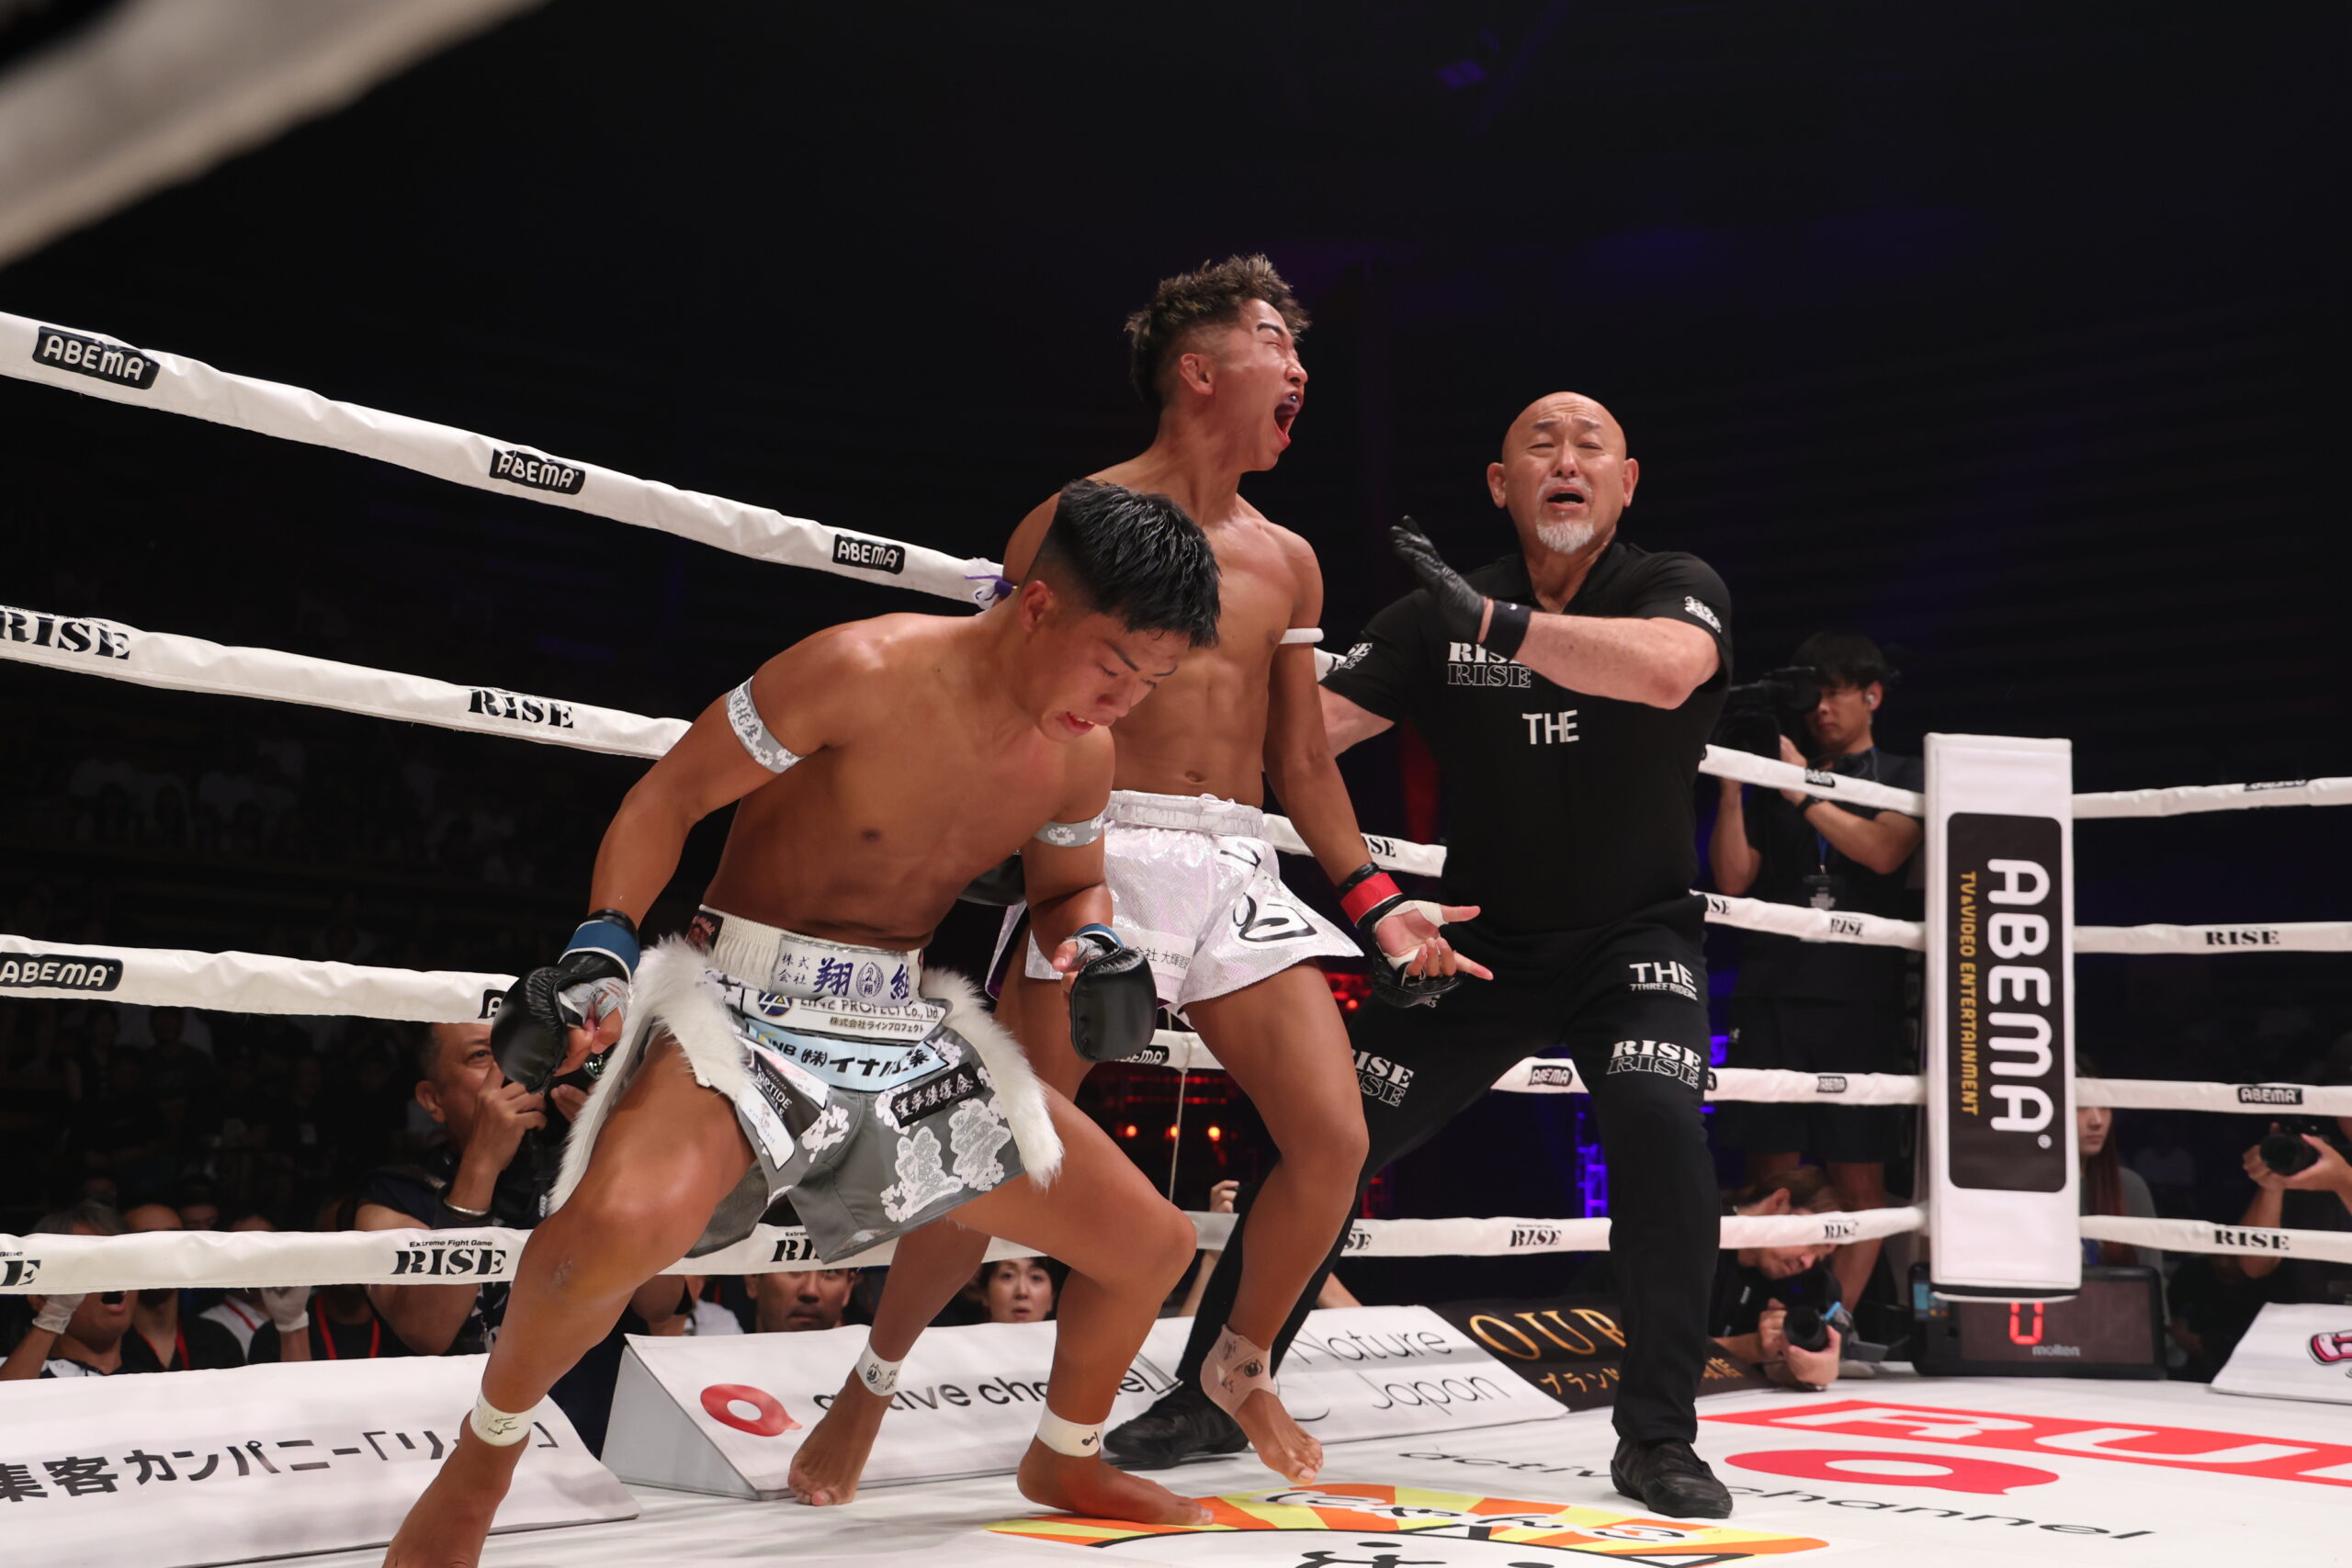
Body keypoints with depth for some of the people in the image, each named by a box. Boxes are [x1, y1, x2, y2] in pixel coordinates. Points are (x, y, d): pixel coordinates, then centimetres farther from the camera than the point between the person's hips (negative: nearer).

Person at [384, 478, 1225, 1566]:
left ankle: (1066, 1460, 37)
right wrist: (599, 955, -24)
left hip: (909, 1024, 6)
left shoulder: (1081, 757, 0)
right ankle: (485, 1452, -5)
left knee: (1152, 1244, 7)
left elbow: (1071, 886, 18)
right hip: (749, 1003, -6)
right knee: (622, 1222, -37)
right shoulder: (864, 672, -20)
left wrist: (1095, 946, -5)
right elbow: (669, 798, -12)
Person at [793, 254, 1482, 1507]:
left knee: (1334, 1139, -5)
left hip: (1241, 868, 5)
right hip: (1103, 850, -5)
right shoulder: (1080, 522, 1)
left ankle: (1243, 1366, 21)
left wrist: (1370, 900, 12)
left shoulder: (1286, 561, 17)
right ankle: (870, 1386, 15)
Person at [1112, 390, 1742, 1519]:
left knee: (1658, 1127, -28)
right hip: (1481, 938, 2)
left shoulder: (1678, 587, -10)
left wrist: (1492, 620, -39)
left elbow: (1666, 669, -34)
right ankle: (1209, 1396, 15)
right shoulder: (1439, 613, -4)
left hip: (1635, 936, -2)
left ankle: (1658, 1437, -12)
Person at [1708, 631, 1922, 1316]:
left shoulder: (1905, 778, 12)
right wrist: (1731, 781, 0)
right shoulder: (1774, 780, 17)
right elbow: (1732, 879, 7)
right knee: (1769, 1170, -3)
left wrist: (1803, 792, -7)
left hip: (1863, 1000, -1)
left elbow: (1883, 851, -8)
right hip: (1772, 996, 1)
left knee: (1859, 1175, -2)